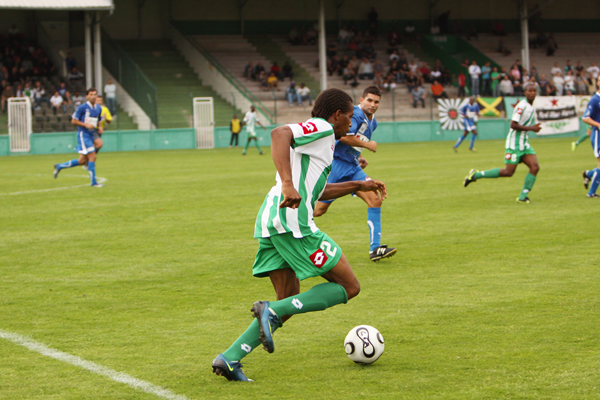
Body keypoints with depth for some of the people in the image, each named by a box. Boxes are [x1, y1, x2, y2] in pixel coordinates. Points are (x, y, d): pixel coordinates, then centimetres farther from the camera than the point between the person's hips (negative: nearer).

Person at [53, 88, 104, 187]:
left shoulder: (99, 108, 11)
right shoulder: (82, 107, -10)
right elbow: (73, 121, -7)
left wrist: (99, 128, 3)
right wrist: (86, 125, -18)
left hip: (91, 135, 8)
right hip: (83, 134, -8)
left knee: (82, 161, 10)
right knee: (92, 157, -13)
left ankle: (59, 167, 26)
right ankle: (93, 182, -7)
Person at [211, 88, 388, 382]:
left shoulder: (318, 136, 29)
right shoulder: (321, 128, -1)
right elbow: (279, 134, -22)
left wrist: (358, 186, 44)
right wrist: (288, 184, -32)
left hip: (270, 223, 10)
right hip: (291, 219, -10)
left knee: (289, 304, 14)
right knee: (348, 286, -1)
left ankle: (230, 358, 1)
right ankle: (271, 311, -17)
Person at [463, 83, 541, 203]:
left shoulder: (531, 107, 13)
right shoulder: (522, 106, -15)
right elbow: (513, 125, -22)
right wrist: (531, 128, -21)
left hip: (524, 144, 8)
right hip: (514, 144, -8)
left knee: (535, 167, -9)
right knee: (508, 172, -8)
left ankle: (523, 197, -3)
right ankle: (476, 175, 4)